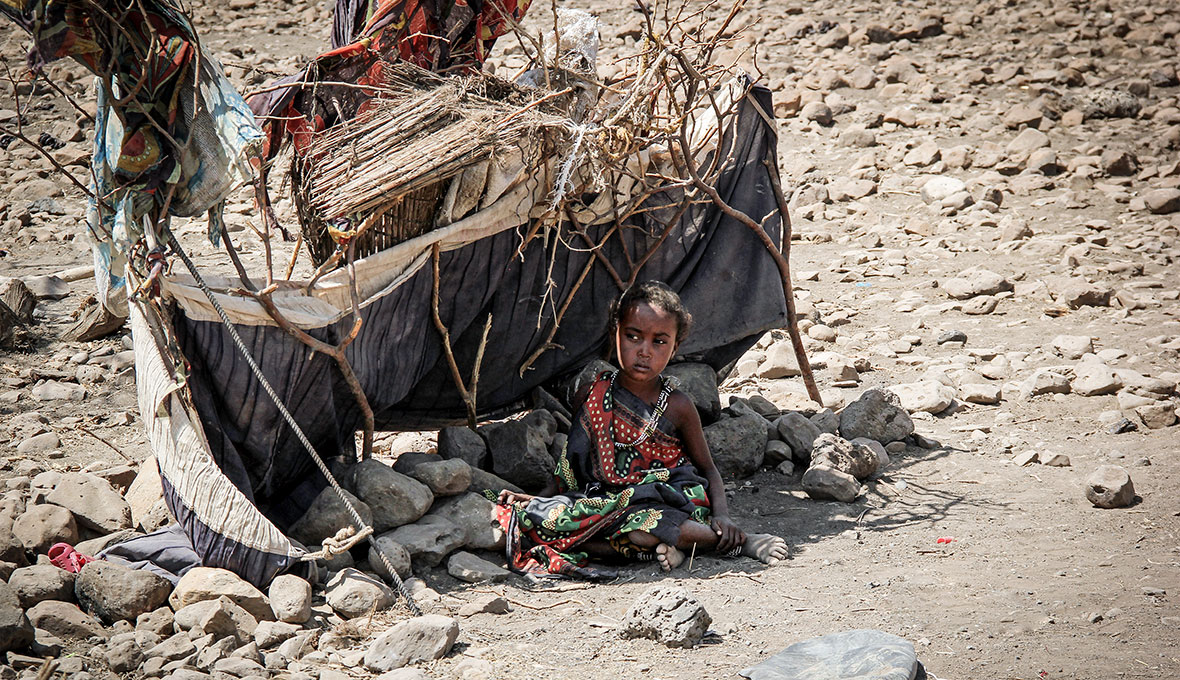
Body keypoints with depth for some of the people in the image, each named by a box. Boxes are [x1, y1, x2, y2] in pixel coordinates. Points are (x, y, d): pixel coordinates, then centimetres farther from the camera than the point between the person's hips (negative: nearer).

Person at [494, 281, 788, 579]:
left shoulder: (676, 406, -2)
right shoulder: (590, 396, 6)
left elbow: (707, 469, 6)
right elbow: (572, 464, 18)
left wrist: (721, 515, -12)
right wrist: (538, 497, 5)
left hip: (664, 501, -4)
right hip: (602, 500, 4)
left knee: (639, 529, -41)